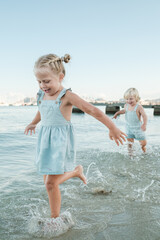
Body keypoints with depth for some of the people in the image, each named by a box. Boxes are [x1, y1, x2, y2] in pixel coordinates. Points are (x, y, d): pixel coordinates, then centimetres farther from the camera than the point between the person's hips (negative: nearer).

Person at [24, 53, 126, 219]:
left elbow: (92, 110, -16)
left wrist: (112, 128, -16)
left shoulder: (67, 96, -15)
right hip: (45, 140, 7)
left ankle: (55, 217, 15)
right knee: (48, 182, 14)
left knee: (51, 183, -8)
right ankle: (76, 171, 37)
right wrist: (33, 123, 47)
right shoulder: (41, 95, 5)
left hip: (61, 141, -7)